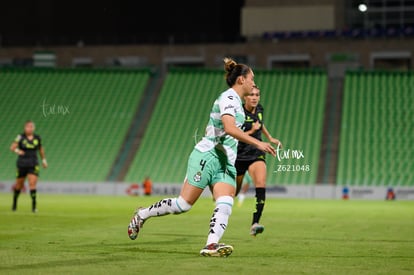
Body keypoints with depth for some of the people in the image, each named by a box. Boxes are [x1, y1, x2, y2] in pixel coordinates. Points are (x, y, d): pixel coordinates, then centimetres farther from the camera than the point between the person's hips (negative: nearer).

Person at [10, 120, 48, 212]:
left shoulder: (37, 138, 3)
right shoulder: (21, 137, -6)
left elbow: (41, 149, 19)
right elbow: (12, 147, -15)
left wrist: (44, 160, 23)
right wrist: (17, 151, -36)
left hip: (33, 165, 1)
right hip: (22, 164, -1)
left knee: (32, 183, -14)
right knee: (19, 185, 10)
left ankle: (34, 206, -16)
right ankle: (14, 202, 36)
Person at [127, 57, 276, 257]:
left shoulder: (236, 101, 19)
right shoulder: (228, 97, -10)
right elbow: (229, 128, -26)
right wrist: (257, 143, -28)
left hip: (225, 162, 9)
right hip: (207, 156, -9)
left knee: (225, 204, -15)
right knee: (184, 204, -6)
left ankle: (211, 246, -27)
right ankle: (142, 215, 13)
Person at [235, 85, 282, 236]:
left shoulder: (259, 109, 2)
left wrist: (270, 138, 26)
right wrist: (252, 131, -27)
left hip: (256, 155, 4)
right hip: (239, 155, -4)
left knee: (261, 185, -22)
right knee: (233, 192, 9)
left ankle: (255, 224, -28)